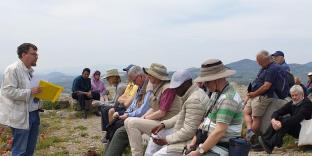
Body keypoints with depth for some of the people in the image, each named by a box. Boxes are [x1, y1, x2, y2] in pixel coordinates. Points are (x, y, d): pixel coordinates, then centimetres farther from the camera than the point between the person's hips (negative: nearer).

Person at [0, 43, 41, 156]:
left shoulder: (29, 70, 13)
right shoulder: (13, 69, -14)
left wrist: (38, 92, 8)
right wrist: (30, 92, -21)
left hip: (33, 113, 9)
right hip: (21, 116, -9)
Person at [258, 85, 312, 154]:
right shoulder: (291, 103, 8)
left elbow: (297, 118, -29)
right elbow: (277, 112, 1)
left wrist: (282, 124, -37)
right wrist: (273, 120, -23)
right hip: (293, 128, 7)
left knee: (287, 120, -30)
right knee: (278, 118, -12)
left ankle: (270, 144, -36)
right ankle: (265, 139, -24)